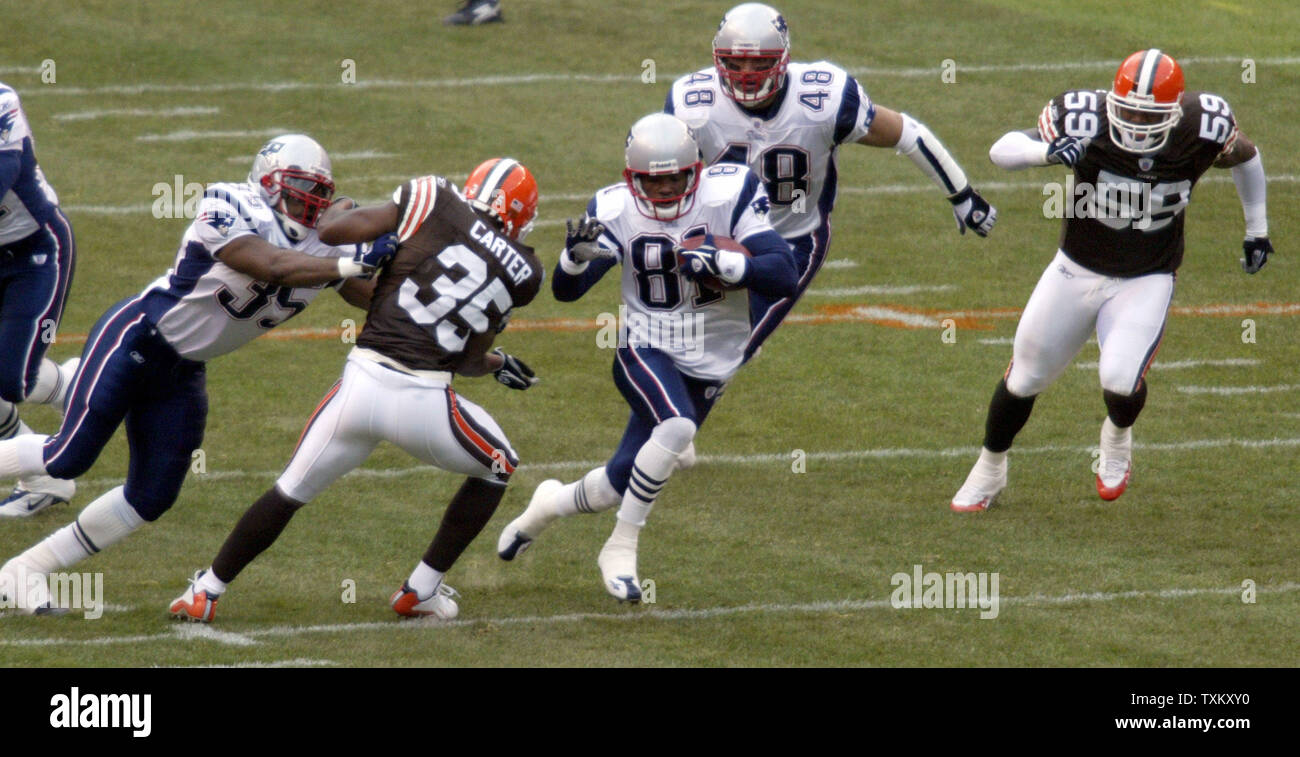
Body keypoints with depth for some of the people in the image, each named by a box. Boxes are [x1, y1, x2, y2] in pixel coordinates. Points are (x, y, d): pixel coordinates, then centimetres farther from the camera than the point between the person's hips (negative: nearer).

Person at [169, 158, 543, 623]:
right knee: (496, 470, 29)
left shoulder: (436, 205, 3)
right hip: (424, 402, -1)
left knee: (290, 492, 22)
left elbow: (333, 232, 0)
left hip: (362, 384, 1)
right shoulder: (522, 273, 7)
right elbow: (466, 362, 12)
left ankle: (205, 592, 26)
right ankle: (421, 591, 28)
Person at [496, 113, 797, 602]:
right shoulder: (616, 210, -11)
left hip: (710, 365, 2)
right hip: (646, 352, -2)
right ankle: (620, 550, -15)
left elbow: (784, 277, -20)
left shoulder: (728, 195, -15)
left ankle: (551, 504, 41)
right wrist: (577, 255, -36)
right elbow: (566, 290, -14)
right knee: (677, 428, -33)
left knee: (624, 483, 6)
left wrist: (720, 262, -36)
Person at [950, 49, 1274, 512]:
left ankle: (1118, 437, 15)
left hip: (1146, 282, -1)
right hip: (1078, 269, 1)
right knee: (1026, 376, 10)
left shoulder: (1202, 131, -20)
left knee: (1121, 379, -22)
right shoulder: (1085, 121, -25)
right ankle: (989, 471, 37)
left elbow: (1246, 158, 3)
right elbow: (1001, 151, -27)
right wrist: (1048, 151, -47)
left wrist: (1256, 230, 12)